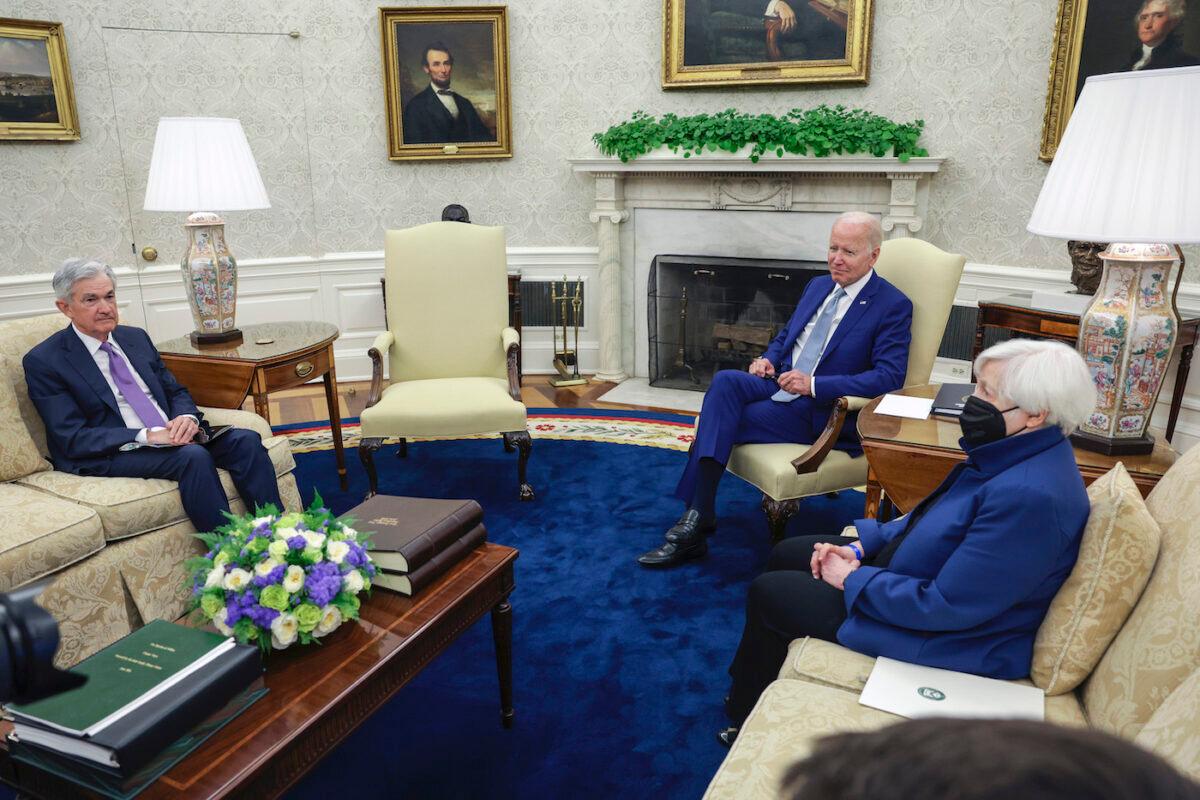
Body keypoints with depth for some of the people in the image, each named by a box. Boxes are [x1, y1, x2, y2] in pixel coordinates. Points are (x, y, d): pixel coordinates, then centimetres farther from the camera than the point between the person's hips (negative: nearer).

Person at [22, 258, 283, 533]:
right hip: (111, 456, -6)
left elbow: (176, 391, 19)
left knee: (246, 440, -19)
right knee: (194, 456, -33)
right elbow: (72, 438, -11)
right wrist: (147, 436, -22)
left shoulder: (136, 337, 17)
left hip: (173, 436, 6)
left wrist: (187, 418, -7)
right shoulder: (43, 361, -2)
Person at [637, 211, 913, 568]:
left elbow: (890, 377, -14)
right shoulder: (818, 285, 17)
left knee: (722, 422, -25)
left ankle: (696, 520, -16)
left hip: (820, 412, -6)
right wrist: (768, 358, 2)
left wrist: (814, 385, -22)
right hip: (778, 385, 6)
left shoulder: (894, 306, -5)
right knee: (725, 381, -27)